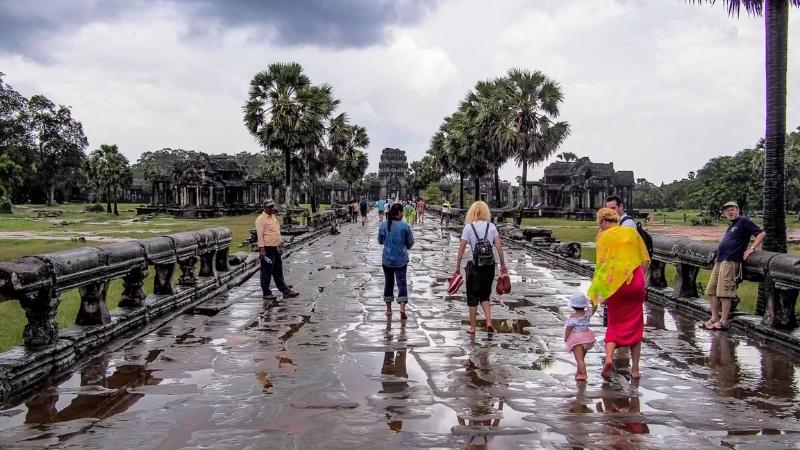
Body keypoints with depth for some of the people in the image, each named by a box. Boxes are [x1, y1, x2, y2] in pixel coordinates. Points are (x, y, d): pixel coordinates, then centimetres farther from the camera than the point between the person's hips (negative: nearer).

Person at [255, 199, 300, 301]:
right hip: (267, 249, -9)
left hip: (276, 248, 9)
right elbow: (260, 235, -16)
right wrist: (261, 249, -22)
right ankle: (266, 293, 8)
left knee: (278, 272, 14)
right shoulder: (261, 219, -10)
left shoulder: (273, 217, 18)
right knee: (267, 272, 0)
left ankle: (285, 291, 18)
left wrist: (280, 244, 22)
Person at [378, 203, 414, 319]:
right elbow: (410, 242, 0)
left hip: (387, 259, 2)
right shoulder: (405, 226, -10)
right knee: (401, 282, 1)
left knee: (388, 282, 15)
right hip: (401, 259, -2)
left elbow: (380, 241, 7)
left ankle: (388, 309, 22)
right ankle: (402, 306, -17)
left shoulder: (383, 225, -4)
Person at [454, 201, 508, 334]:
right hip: (489, 266, 3)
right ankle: (489, 322, 2)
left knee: (472, 297, 10)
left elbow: (461, 248, -8)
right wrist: (503, 265, 4)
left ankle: (472, 327, 16)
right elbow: (499, 246, -2)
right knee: (485, 295, 18)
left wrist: (457, 266, -2)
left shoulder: (469, 227, -5)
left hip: (475, 266, -3)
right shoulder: (491, 226, 2)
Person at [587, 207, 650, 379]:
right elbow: (646, 260, 5)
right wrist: (639, 278, 13)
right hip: (636, 284, 2)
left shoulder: (603, 237, -1)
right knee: (635, 325, 12)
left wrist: (598, 292, -6)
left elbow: (601, 265, -9)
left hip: (614, 285, -2)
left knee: (615, 325, 12)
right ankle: (635, 368, 12)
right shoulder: (632, 232, 8)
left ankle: (608, 357, -10)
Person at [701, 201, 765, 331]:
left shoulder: (743, 221, 0)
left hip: (730, 261, -9)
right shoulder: (731, 226, 24)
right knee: (711, 291, 7)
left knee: (724, 292, -11)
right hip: (719, 261, 9)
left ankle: (723, 322, -8)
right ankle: (714, 318, 12)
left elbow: (761, 233, -6)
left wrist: (752, 249, -12)